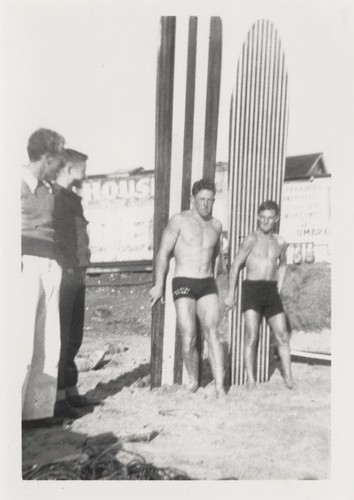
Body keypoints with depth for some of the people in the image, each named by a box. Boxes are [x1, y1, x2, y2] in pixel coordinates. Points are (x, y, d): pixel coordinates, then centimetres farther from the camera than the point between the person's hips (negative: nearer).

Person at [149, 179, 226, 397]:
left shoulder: (216, 226, 12)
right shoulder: (180, 220, -2)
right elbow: (163, 253, -2)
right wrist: (159, 285, -5)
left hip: (208, 284, 3)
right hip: (184, 284, -3)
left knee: (212, 334, -11)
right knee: (189, 340, -8)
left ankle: (220, 388, -13)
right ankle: (193, 381, 16)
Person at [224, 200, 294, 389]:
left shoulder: (280, 242, 11)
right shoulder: (251, 240, -4)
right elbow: (235, 266, -2)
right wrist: (230, 294, -3)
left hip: (272, 291, 5)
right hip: (252, 289, -4)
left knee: (282, 336, 3)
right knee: (251, 337, -8)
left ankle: (288, 379, 12)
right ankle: (250, 380, -1)